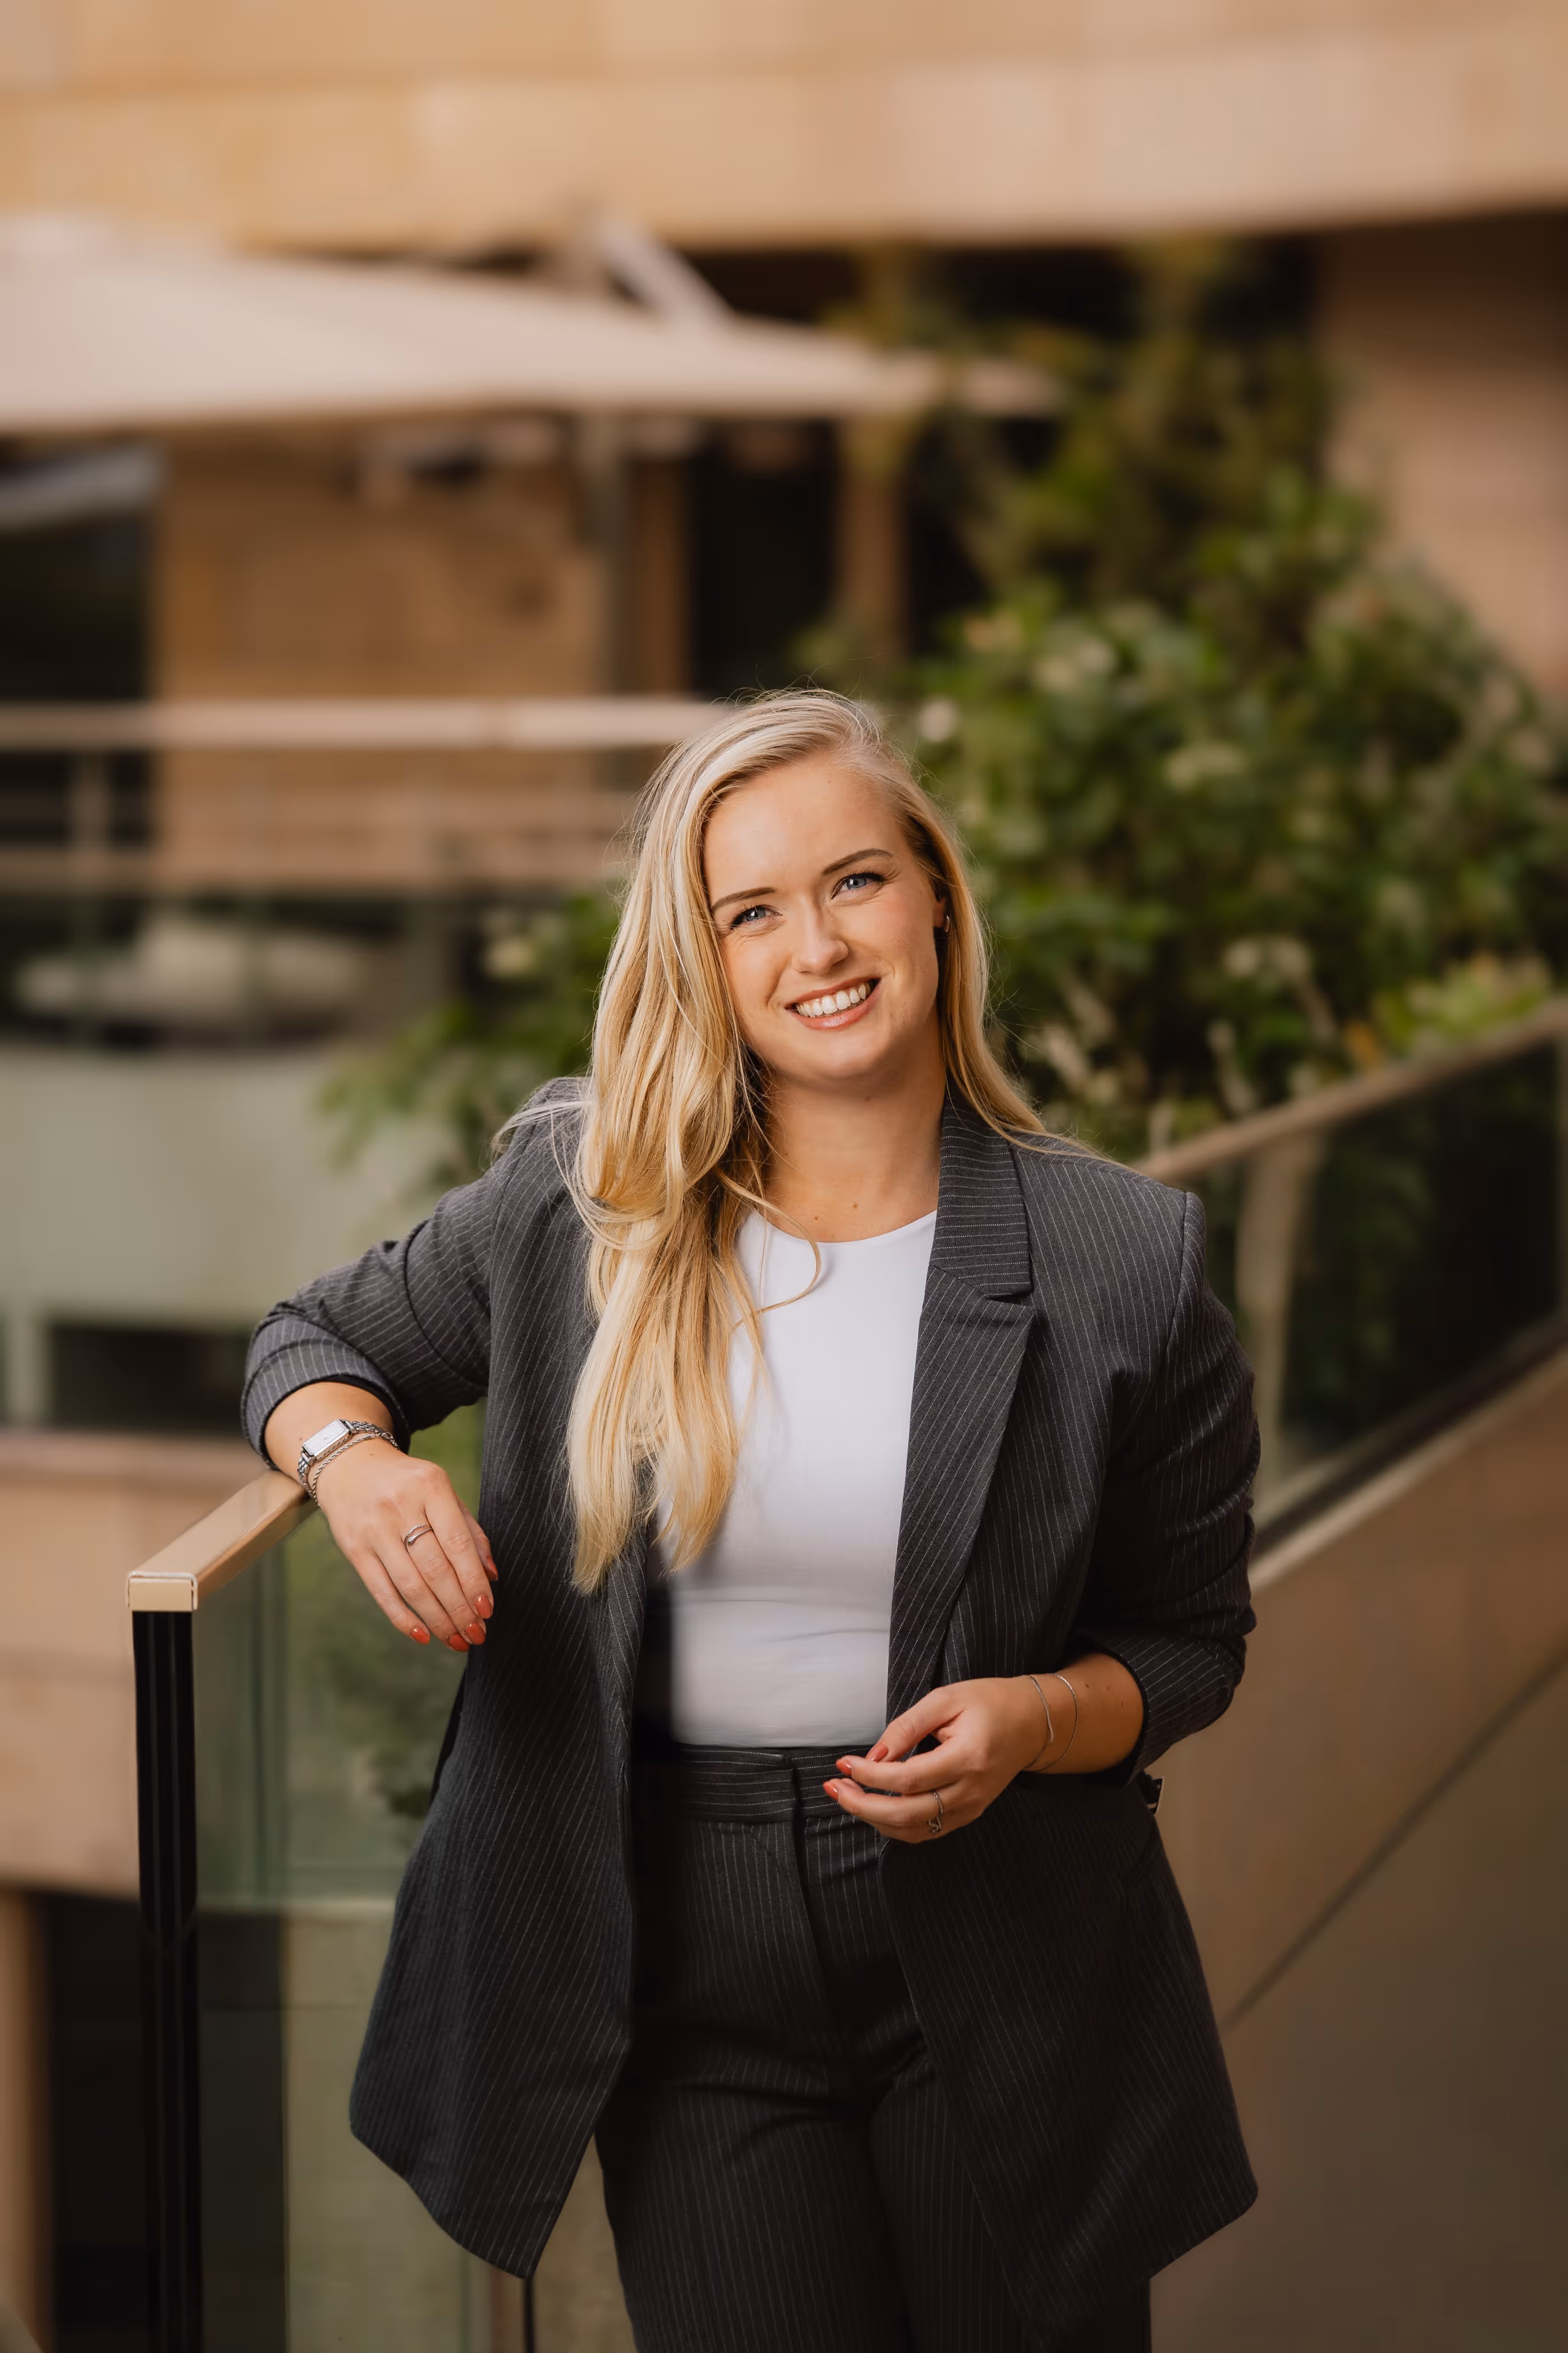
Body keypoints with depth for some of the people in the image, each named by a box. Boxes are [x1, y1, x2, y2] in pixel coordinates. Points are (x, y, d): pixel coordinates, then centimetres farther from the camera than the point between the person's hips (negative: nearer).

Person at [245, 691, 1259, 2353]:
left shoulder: (1118, 1264, -5)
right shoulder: (577, 1208, -2)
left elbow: (1188, 1640, 4)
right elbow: (317, 1338, 14)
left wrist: (1032, 1719, -16)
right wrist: (352, 1455, -9)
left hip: (1001, 1966, 0)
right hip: (685, 1961, 0)